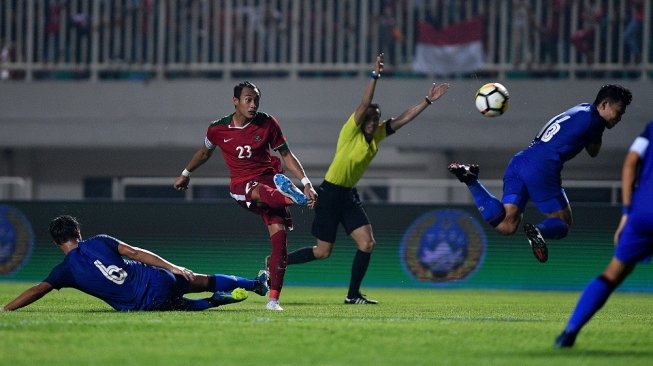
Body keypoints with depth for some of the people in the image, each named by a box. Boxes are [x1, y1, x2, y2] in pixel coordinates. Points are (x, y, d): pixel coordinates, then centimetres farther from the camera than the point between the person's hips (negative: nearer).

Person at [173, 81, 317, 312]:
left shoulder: (267, 124, -1)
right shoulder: (218, 129, -1)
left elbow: (286, 155, 5)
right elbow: (205, 152, 20)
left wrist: (306, 183, -5)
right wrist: (185, 174, 34)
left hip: (269, 179, 1)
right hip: (241, 186, -1)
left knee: (279, 234, -15)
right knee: (261, 193, -40)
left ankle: (273, 298, -12)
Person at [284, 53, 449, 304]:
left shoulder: (377, 135, 4)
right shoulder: (351, 131, -15)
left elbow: (405, 117, 7)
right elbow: (364, 105, -28)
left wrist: (428, 100, 3)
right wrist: (375, 76, -36)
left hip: (349, 195, 7)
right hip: (330, 194, -7)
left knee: (367, 243, -6)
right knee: (323, 252, -3)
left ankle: (353, 295, 4)